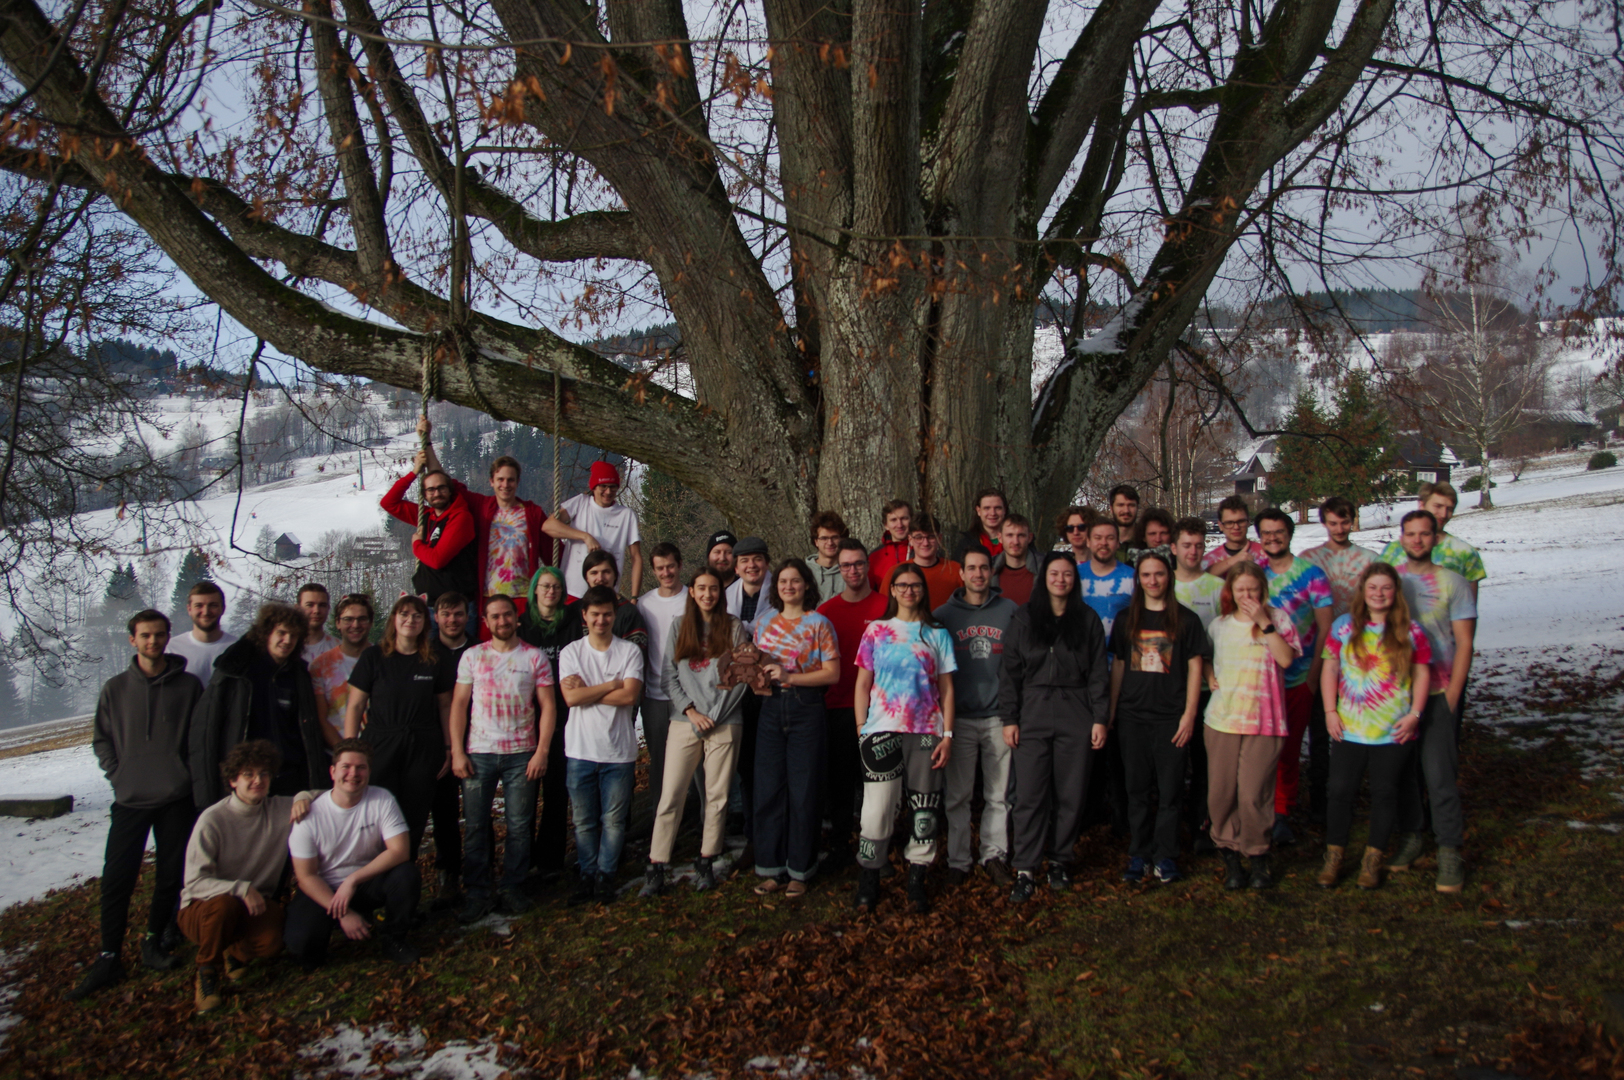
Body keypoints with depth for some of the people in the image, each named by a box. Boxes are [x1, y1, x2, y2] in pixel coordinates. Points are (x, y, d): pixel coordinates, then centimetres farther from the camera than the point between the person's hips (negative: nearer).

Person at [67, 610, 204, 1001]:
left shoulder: (189, 686, 2)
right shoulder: (116, 688, 5)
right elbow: (101, 738, 12)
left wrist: (191, 775, -3)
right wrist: (118, 774, 1)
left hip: (177, 797, 0)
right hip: (130, 798, 0)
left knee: (171, 875, 7)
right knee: (116, 877, -3)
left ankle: (154, 941, 22)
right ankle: (109, 958, 4)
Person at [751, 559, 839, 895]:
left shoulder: (818, 624, 0)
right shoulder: (765, 624, 13)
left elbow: (832, 673, -6)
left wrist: (789, 676, -15)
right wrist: (759, 675, -4)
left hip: (806, 708, -4)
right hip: (771, 708, 4)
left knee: (803, 791, 0)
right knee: (768, 789, 3)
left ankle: (799, 871, 11)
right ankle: (771, 868, 14)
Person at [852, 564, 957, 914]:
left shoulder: (938, 634, 10)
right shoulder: (876, 631, 9)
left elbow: (946, 688, 9)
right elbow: (863, 684, 8)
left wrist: (948, 735, 0)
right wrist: (862, 729, -1)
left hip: (926, 732, 1)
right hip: (882, 731, -1)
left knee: (924, 808, 3)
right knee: (877, 806, -3)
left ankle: (916, 881, 13)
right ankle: (869, 879, 9)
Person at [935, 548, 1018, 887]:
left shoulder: (1009, 610, 6)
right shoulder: (943, 615, 5)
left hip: (999, 716, 1)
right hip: (960, 717, -1)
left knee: (999, 795, 5)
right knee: (957, 795, 3)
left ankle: (995, 856, 18)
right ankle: (958, 860, 13)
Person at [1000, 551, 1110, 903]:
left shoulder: (1088, 620, 7)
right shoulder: (1023, 619, 5)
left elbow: (1098, 673, 7)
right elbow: (1010, 672, 4)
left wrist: (1099, 719, 1)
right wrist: (1009, 719, -1)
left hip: (1075, 716, 1)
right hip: (1032, 716, -1)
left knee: (1071, 794, 6)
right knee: (1029, 794, -4)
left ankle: (1060, 860, 21)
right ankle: (1026, 870, 2)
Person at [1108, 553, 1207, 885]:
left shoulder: (1186, 619, 2)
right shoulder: (1126, 619, 9)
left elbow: (1194, 668, 1)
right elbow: (1117, 667, 11)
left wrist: (1189, 714, -6)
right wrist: (1110, 713, 7)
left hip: (1171, 717, -2)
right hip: (1133, 716, 2)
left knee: (1169, 790, 1)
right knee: (1137, 789, 7)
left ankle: (1165, 857, 12)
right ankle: (1139, 855, 16)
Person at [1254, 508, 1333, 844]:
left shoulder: (1311, 574, -3)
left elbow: (1325, 627, -3)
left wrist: (1314, 675, -7)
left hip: (1299, 679, -1)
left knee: (1290, 748, 6)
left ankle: (1281, 814, 18)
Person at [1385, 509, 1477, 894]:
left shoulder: (1453, 582, 1)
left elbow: (1464, 643, -1)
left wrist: (1452, 696, -8)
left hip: (1437, 692, -3)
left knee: (1439, 773, -7)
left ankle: (1449, 850, 2)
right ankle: (1411, 836, 23)